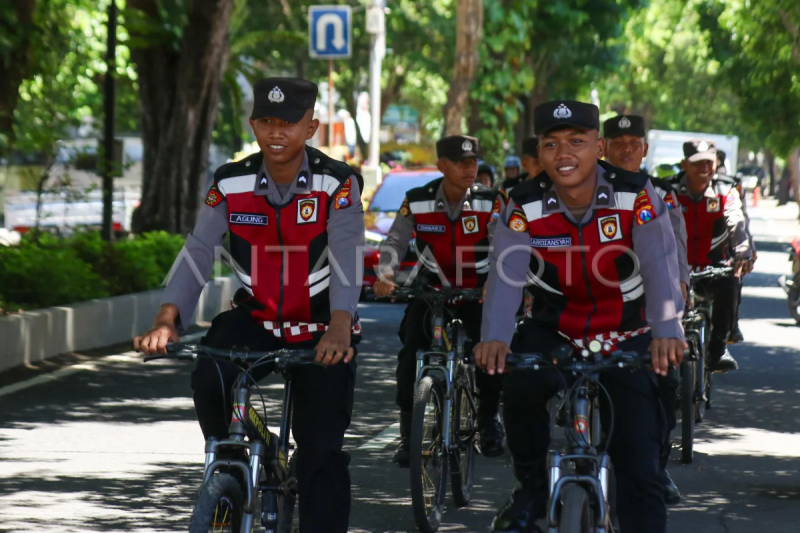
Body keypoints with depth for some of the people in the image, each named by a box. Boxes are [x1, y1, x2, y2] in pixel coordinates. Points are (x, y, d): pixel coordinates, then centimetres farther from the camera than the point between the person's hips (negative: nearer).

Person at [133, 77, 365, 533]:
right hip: (258, 319, 2)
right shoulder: (231, 184, -9)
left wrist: (339, 327, -47)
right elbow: (198, 252, -15)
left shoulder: (337, 184, -17)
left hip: (322, 330, -2)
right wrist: (167, 320, -31)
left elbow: (347, 257, -30)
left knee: (322, 452, -6)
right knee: (209, 378, -27)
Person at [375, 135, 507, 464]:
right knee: (412, 351, -16)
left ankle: (489, 418, 9)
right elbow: (394, 242, -13)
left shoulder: (491, 202, -13)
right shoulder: (417, 202, -11)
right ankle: (409, 433, -3)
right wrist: (386, 274, -33)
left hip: (477, 290, 0)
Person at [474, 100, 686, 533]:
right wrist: (494, 337, -47)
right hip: (557, 330, 1)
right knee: (522, 384, -31)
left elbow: (660, 267, -29)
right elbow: (505, 274, -28)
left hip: (627, 339, -1)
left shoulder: (636, 196, -18)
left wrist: (668, 332, -47)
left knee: (639, 469, -7)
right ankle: (531, 488, -7)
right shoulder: (524, 206, -15)